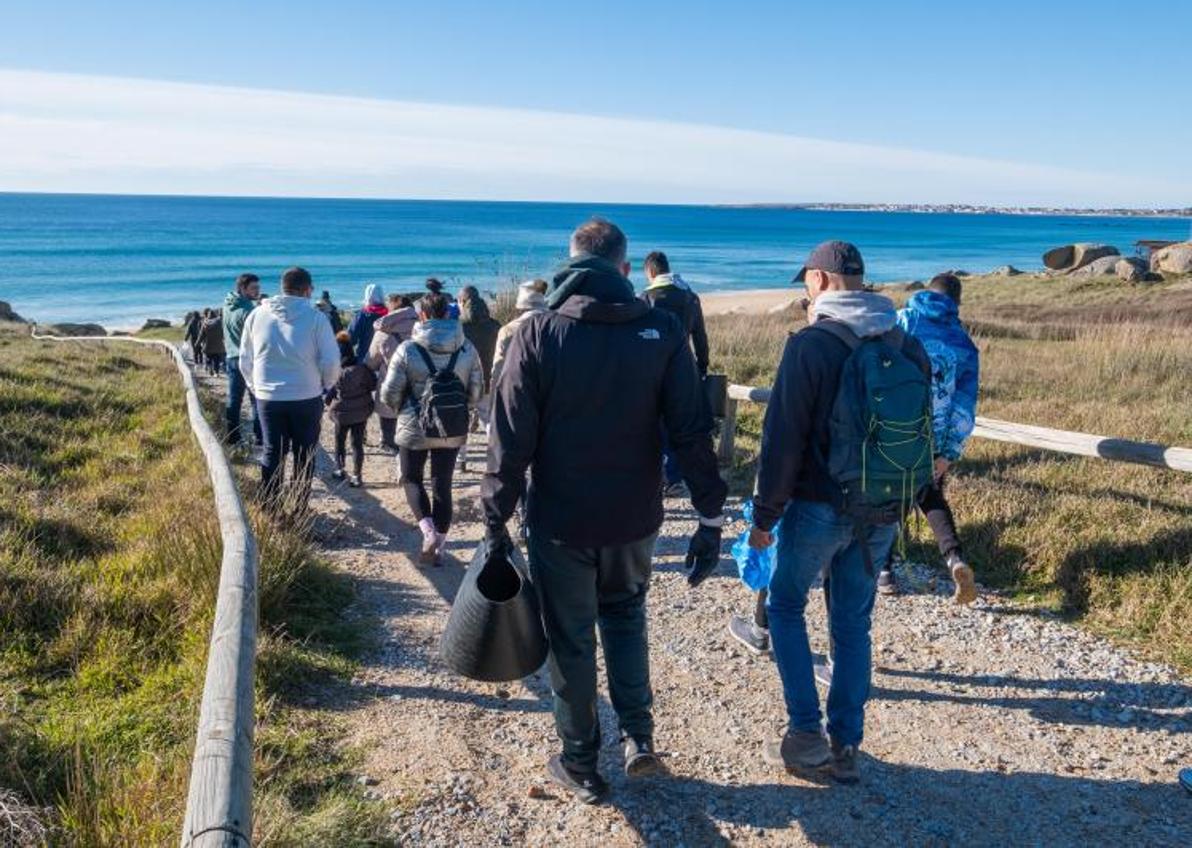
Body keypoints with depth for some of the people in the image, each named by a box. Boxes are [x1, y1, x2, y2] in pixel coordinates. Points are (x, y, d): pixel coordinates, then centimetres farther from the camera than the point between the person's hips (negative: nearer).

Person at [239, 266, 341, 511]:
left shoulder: (257, 315, 0)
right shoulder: (315, 317, -10)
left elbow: (245, 360, 7)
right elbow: (331, 361, -8)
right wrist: (326, 385, 10)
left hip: (267, 398, 3)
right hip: (307, 398, -2)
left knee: (272, 454, 14)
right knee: (304, 456, 11)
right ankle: (300, 511, 15)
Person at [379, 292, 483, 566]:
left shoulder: (408, 349, -13)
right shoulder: (467, 349, -3)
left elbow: (389, 395, -9)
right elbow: (476, 393, 3)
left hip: (414, 430, -2)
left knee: (412, 479, 18)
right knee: (443, 487, 13)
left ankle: (429, 532, -1)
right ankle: (438, 548, 18)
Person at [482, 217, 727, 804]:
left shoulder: (539, 331, -9)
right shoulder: (661, 331, -5)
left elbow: (511, 436, -11)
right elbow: (691, 431, -7)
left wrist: (496, 519, -3)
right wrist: (711, 517, -1)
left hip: (560, 520, -2)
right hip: (634, 518, 2)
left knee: (571, 640, 14)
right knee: (624, 615, 27)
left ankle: (580, 766, 25)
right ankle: (638, 738, 22)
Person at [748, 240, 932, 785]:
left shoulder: (811, 345, -14)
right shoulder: (908, 348, 4)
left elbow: (782, 439, -15)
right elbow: (923, 437, 11)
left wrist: (764, 514, -7)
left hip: (819, 508, -5)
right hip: (882, 515, 5)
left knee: (786, 607, 15)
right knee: (853, 624, 16)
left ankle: (806, 735, 12)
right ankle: (846, 748, 21)